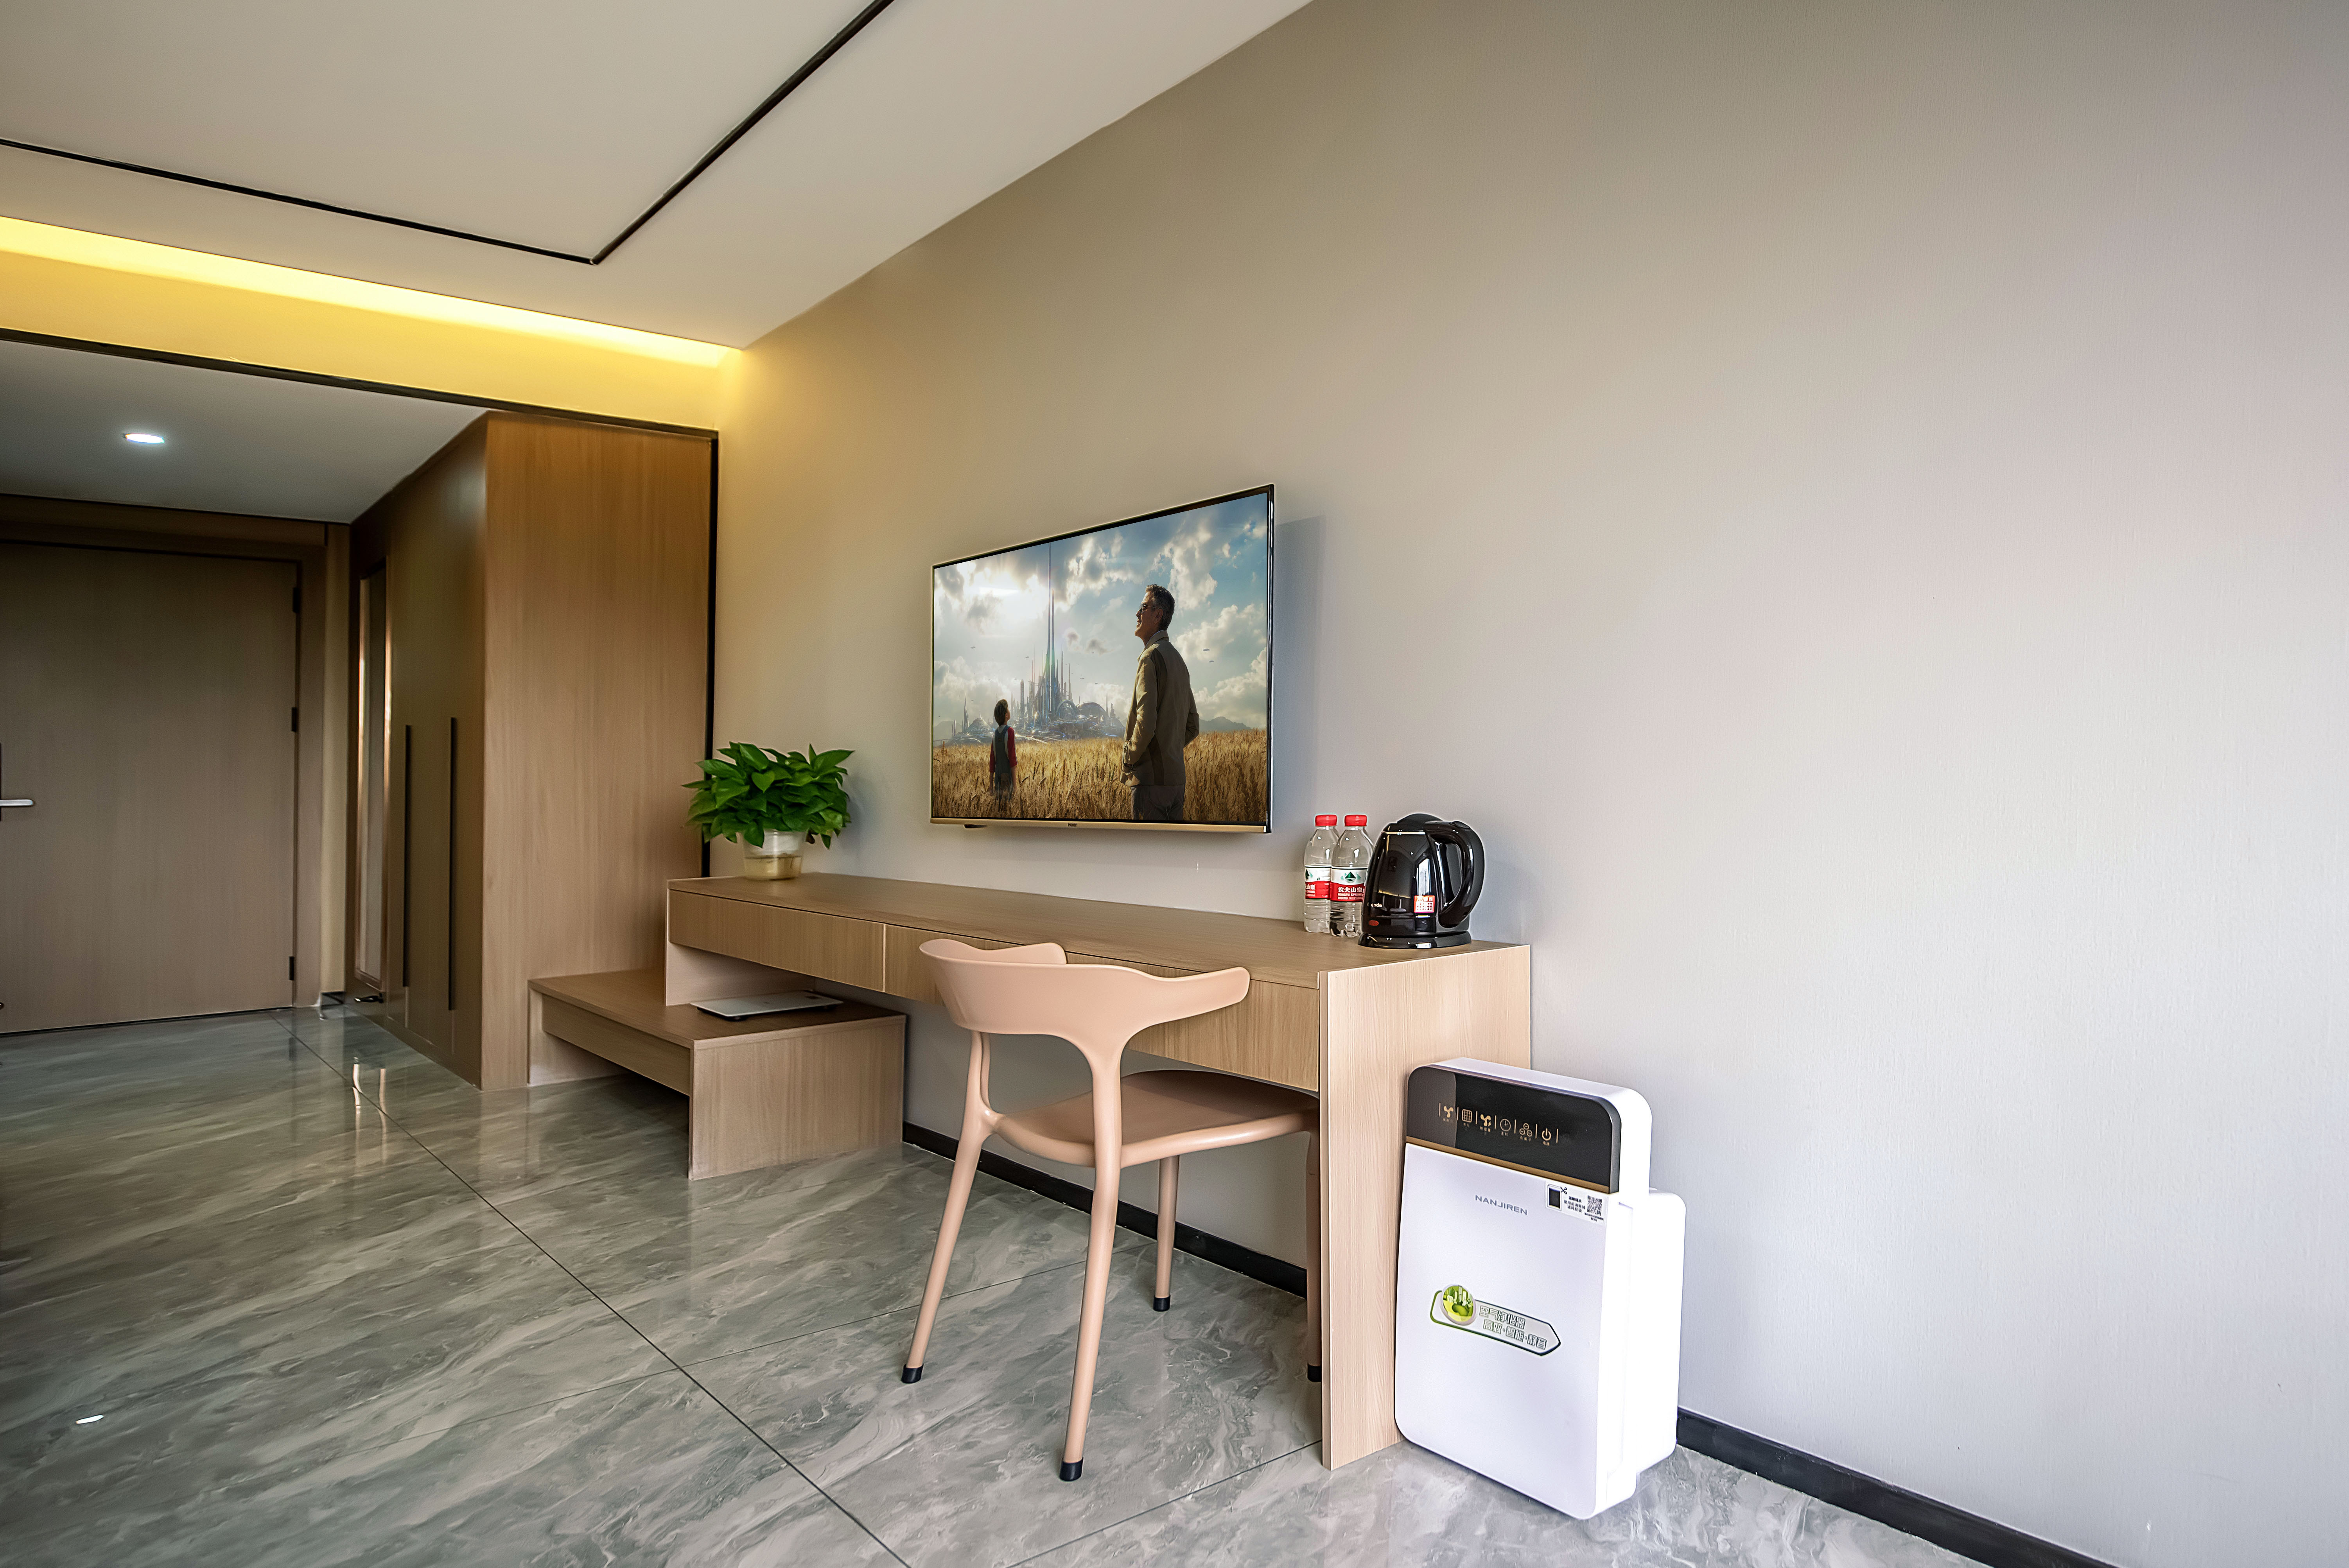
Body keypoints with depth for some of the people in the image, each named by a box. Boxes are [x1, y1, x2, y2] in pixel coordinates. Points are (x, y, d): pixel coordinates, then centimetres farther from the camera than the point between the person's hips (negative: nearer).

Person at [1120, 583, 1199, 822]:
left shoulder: (1152, 655, -11)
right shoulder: (1179, 661, 18)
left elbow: (1146, 723, -21)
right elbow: (1193, 726, 22)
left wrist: (1129, 759, -7)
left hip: (1152, 777, -9)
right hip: (1176, 778, 9)